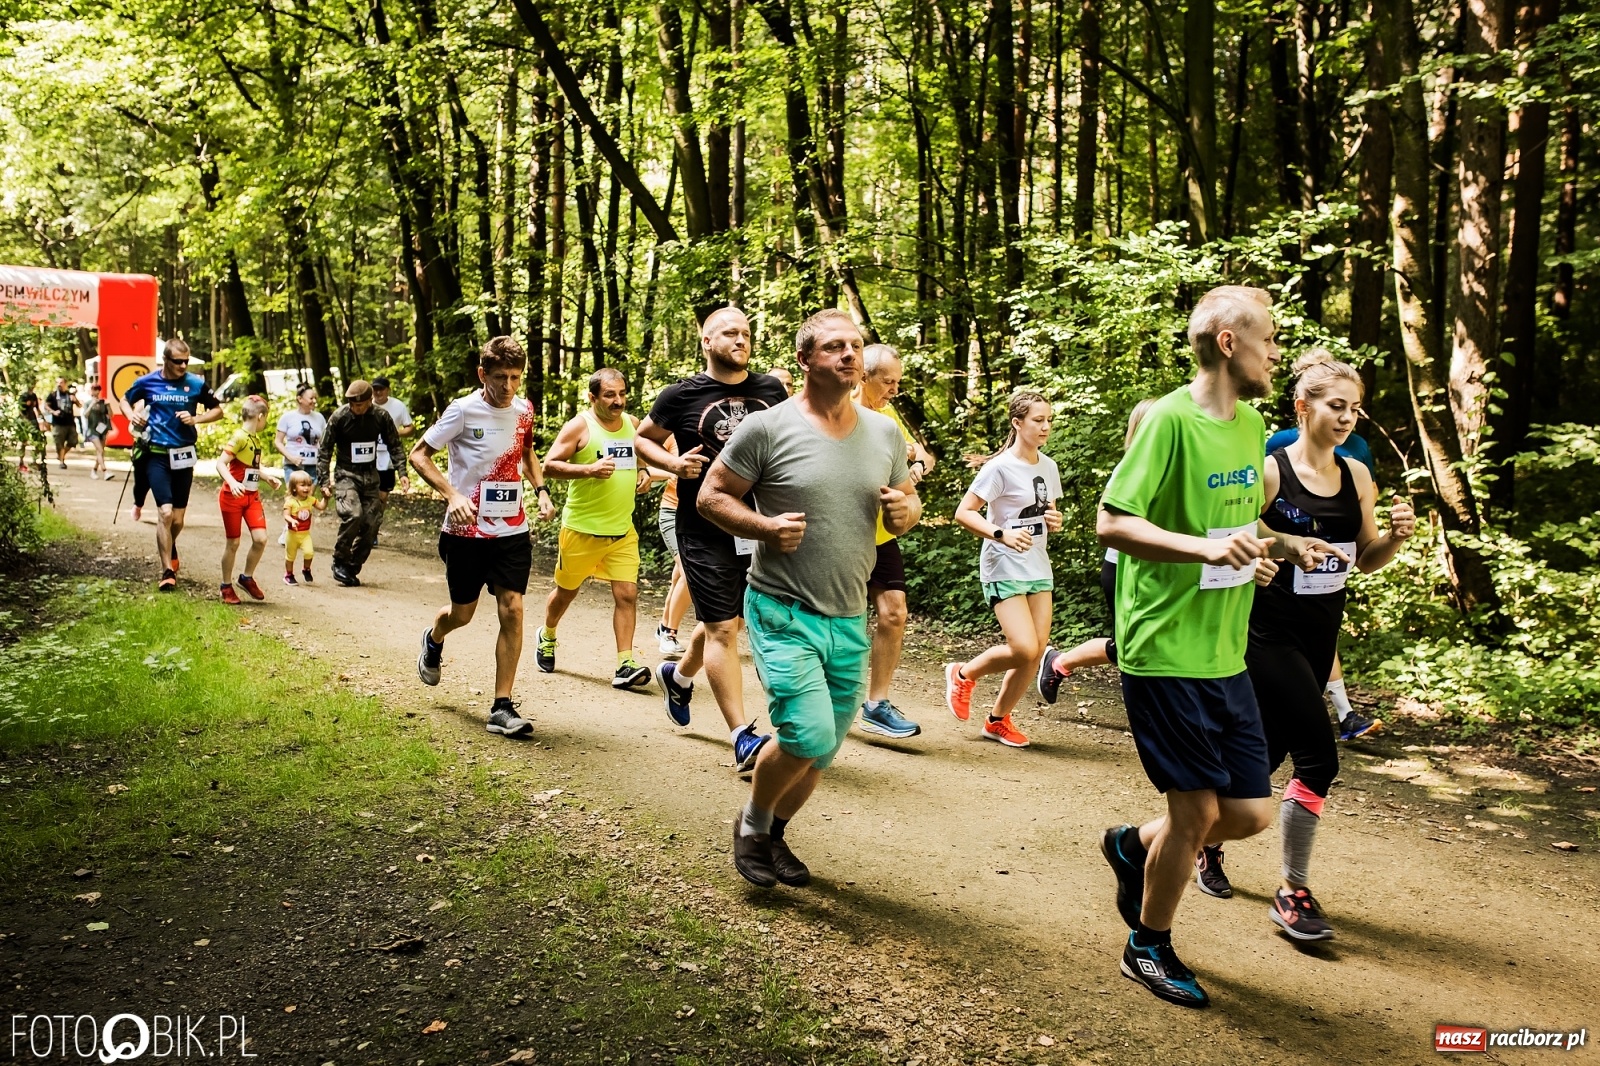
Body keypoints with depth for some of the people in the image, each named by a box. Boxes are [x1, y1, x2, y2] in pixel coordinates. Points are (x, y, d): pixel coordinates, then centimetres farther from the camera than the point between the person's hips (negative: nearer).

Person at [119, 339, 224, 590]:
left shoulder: (196, 384, -2)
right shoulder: (147, 382, -1)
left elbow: (218, 410, 8)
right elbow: (125, 400, 16)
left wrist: (196, 419, -10)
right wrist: (132, 416, -5)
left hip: (184, 455, 1)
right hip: (157, 454, -1)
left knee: (178, 518, 9)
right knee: (166, 512, -14)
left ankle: (169, 548, 42)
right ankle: (168, 570, -6)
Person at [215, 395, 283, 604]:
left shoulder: (256, 440, 9)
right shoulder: (239, 438, -15)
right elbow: (221, 463, -23)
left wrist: (269, 477, 23)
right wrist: (232, 482, -36)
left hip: (252, 496, 7)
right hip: (233, 496, -7)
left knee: (260, 539, -4)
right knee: (233, 542, 2)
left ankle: (247, 578, 16)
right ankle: (227, 587, 16)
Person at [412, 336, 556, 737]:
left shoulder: (524, 410, 3)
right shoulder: (463, 411, -11)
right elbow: (419, 454, -6)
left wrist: (541, 490, 5)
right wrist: (452, 494, -21)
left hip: (513, 531, 3)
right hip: (467, 530, -3)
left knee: (512, 610, -7)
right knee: (462, 613, 11)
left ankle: (502, 708, -1)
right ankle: (433, 640, 49)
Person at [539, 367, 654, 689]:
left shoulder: (632, 424, 7)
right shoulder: (579, 426, -10)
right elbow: (549, 466, -14)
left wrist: (644, 473, 2)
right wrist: (589, 469, -26)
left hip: (623, 530, 4)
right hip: (582, 529, -4)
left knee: (627, 593, -7)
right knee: (567, 590, 14)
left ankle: (625, 666, -6)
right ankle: (547, 637, 42)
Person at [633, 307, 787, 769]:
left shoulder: (772, 390, 5)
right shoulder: (682, 395, -4)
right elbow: (643, 438, 8)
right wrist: (672, 463, -11)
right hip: (705, 532, -4)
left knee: (727, 621, 19)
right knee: (722, 628, -5)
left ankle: (678, 676, 48)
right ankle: (743, 737, -1)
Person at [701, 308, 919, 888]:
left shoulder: (885, 433, 6)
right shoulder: (767, 427, -10)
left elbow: (908, 502, 17)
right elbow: (711, 496, -4)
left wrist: (905, 511, -7)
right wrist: (764, 526, -22)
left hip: (850, 621, 6)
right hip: (783, 613, -5)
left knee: (823, 750, 13)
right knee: (808, 736, -18)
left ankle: (774, 833, 39)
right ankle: (751, 823, 12)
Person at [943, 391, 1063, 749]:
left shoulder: (1048, 467, 9)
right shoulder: (1000, 467, -13)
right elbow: (963, 513, -15)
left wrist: (1054, 522, -1)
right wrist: (1001, 534, -29)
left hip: (1038, 567, 7)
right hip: (1004, 567, -7)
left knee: (1037, 650, 2)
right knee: (1024, 649, -16)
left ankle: (999, 719, 19)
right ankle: (963, 674, 12)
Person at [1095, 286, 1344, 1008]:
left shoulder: (1251, 424, 11)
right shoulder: (1170, 418, -15)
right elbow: (1111, 522, -19)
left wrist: (1283, 543, 6)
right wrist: (1203, 547, -31)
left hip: (1225, 653, 8)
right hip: (1165, 651, -8)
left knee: (1251, 811, 8)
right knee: (1198, 809, 1)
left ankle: (1135, 846, 35)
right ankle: (1148, 948, 25)